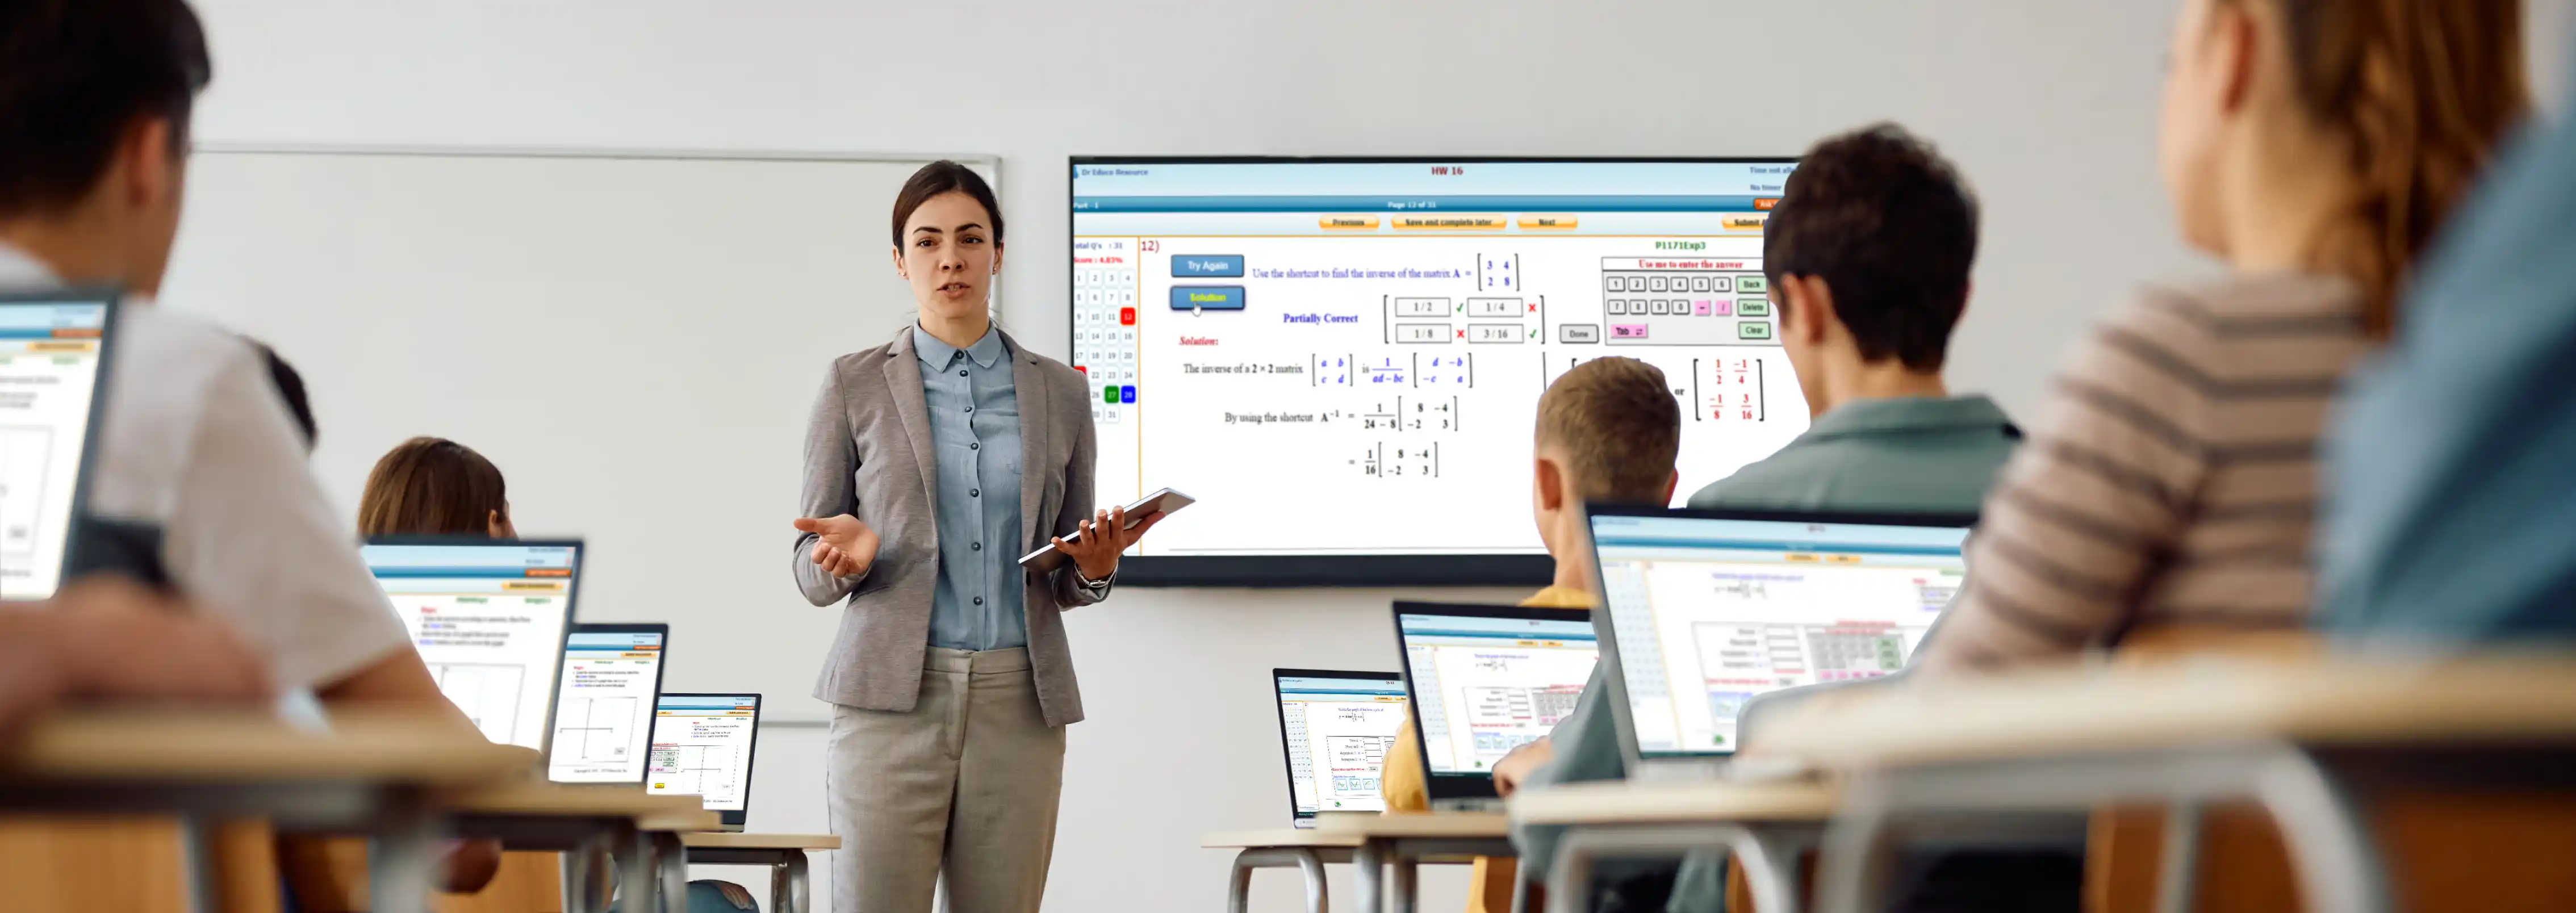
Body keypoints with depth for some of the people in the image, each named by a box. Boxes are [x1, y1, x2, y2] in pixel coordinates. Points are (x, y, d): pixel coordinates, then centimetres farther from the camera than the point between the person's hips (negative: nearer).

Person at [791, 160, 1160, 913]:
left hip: (1020, 706, 2)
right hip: (893, 700, -2)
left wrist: (1094, 569, -5)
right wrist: (848, 555, -15)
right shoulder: (856, 385, 7)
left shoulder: (1060, 393, 13)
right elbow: (811, 573, 8)